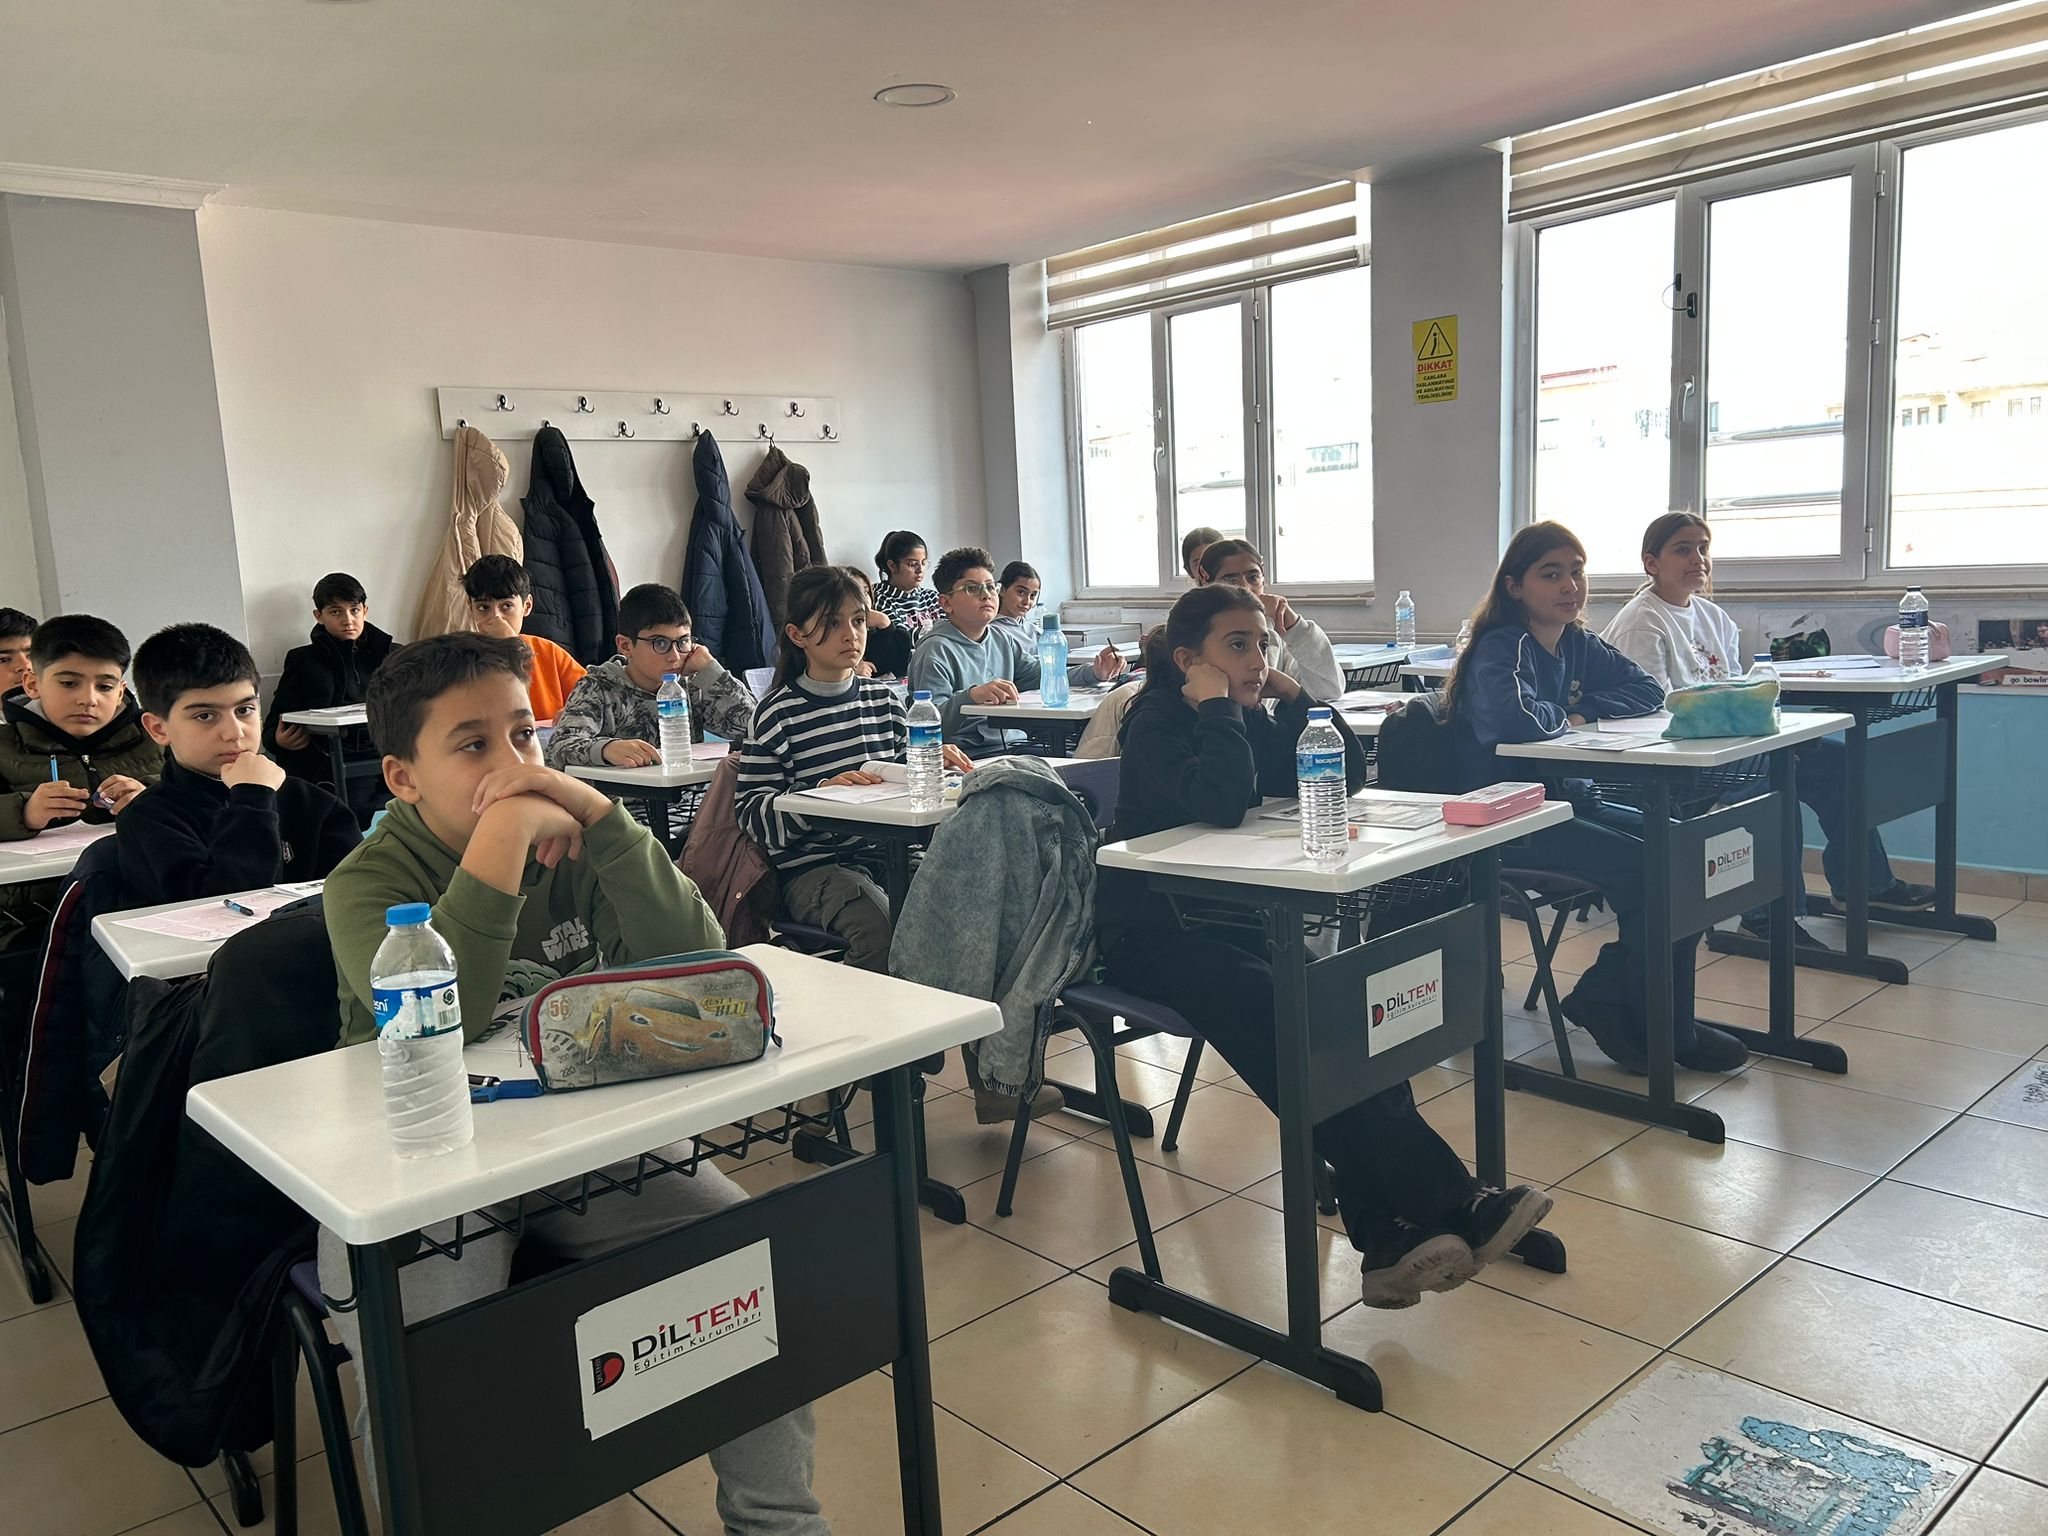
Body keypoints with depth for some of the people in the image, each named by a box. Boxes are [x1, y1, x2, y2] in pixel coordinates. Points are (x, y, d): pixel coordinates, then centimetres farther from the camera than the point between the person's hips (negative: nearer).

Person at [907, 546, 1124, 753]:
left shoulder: (1003, 640, 16)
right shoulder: (936, 651, -11)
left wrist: (1093, 672, 6)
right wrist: (971, 696, -38)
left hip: (1008, 746, 8)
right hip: (968, 754, -8)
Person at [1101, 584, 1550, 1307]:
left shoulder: (1253, 718, 13)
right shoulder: (1157, 724, -9)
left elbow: (1347, 773, 6)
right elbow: (1222, 802, -28)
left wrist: (1293, 695, -1)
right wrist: (1216, 703, -17)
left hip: (1233, 918, 6)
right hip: (1151, 934, -6)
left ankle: (1391, 1233, -30)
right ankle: (1451, 1207, -29)